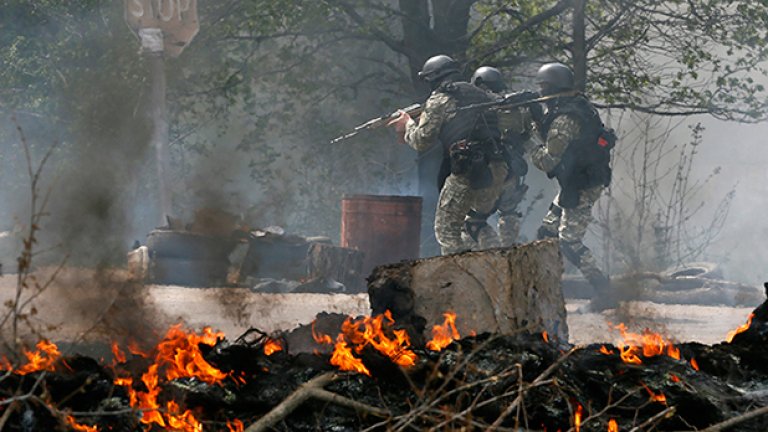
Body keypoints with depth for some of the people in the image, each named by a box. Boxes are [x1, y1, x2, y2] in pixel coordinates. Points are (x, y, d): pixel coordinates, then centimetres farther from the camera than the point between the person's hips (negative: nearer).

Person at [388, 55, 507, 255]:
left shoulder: (439, 100, 3)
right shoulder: (480, 95, 23)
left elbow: (421, 141, 1)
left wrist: (408, 124, 22)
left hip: (467, 169, -6)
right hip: (497, 169, 7)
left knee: (446, 229, 2)